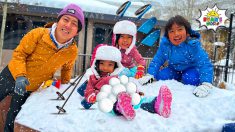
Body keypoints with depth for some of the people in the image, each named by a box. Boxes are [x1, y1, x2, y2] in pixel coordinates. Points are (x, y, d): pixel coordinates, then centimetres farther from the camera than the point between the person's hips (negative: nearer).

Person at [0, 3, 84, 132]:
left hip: (29, 88, 1)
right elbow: (19, 54, -16)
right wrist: (20, 75, -29)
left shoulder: (72, 51, -14)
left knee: (12, 122, 10)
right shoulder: (39, 34, -22)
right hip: (11, 76, -1)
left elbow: (67, 68, 8)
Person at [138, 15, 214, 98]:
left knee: (190, 79, -35)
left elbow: (205, 64, -32)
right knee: (160, 76, -20)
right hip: (174, 70, 4)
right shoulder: (165, 44, -17)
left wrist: (206, 84, -46)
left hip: (191, 70, -4)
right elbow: (157, 60, -8)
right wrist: (150, 75, -23)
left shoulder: (193, 45, -29)